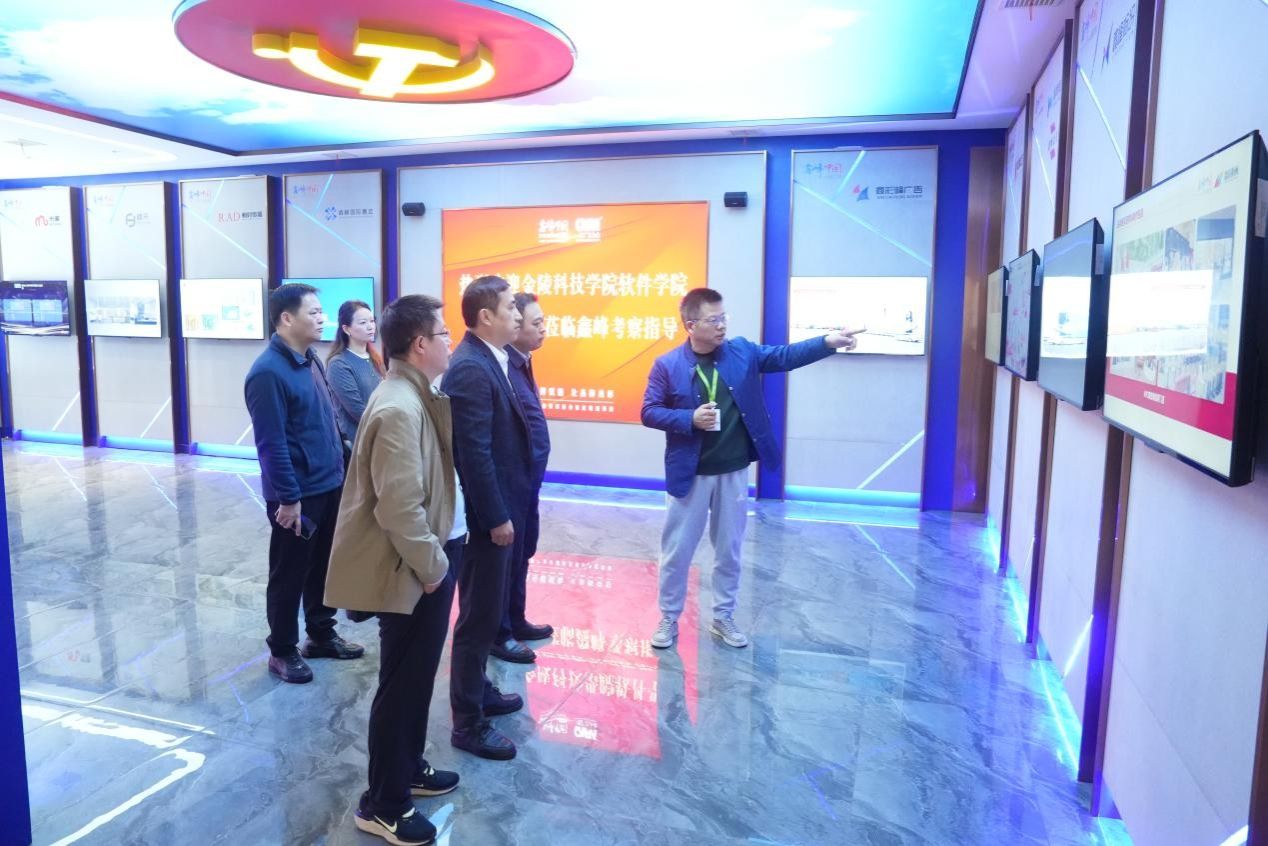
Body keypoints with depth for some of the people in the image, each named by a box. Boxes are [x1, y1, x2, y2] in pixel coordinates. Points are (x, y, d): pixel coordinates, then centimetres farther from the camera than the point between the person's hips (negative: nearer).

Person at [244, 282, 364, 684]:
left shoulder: (311, 359, 7)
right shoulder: (269, 372, -19)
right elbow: (271, 443, -20)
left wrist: (341, 467, 15)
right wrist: (288, 497, -19)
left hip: (329, 485, 8)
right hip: (297, 494, -8)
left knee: (323, 565, 19)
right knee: (289, 574, 7)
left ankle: (321, 635, 35)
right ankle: (282, 650, 24)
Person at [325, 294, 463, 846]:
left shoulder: (417, 397, 7)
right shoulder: (399, 409, -25)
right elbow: (399, 508, -27)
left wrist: (439, 556, 12)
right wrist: (431, 566, -16)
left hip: (429, 561, 10)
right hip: (409, 573, -9)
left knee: (416, 676, 22)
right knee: (401, 684, 5)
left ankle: (407, 768, 41)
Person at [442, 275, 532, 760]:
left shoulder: (490, 360, 10)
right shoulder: (471, 369, -21)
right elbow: (475, 453, -24)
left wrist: (504, 510, 15)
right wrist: (496, 517, -20)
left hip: (499, 507, 10)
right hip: (484, 514, -10)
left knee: (485, 610, 21)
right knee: (479, 615, 1)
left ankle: (477, 690, 38)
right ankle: (468, 723, 15)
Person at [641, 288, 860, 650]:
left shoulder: (742, 351, 1)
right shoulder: (667, 365, -9)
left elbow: (784, 356, 0)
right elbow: (649, 412, -7)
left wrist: (829, 342, -13)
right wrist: (690, 419, -21)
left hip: (734, 472, 3)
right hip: (689, 474, -3)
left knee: (729, 550, 14)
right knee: (676, 551, 8)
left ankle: (723, 616, 31)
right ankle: (668, 619, 25)